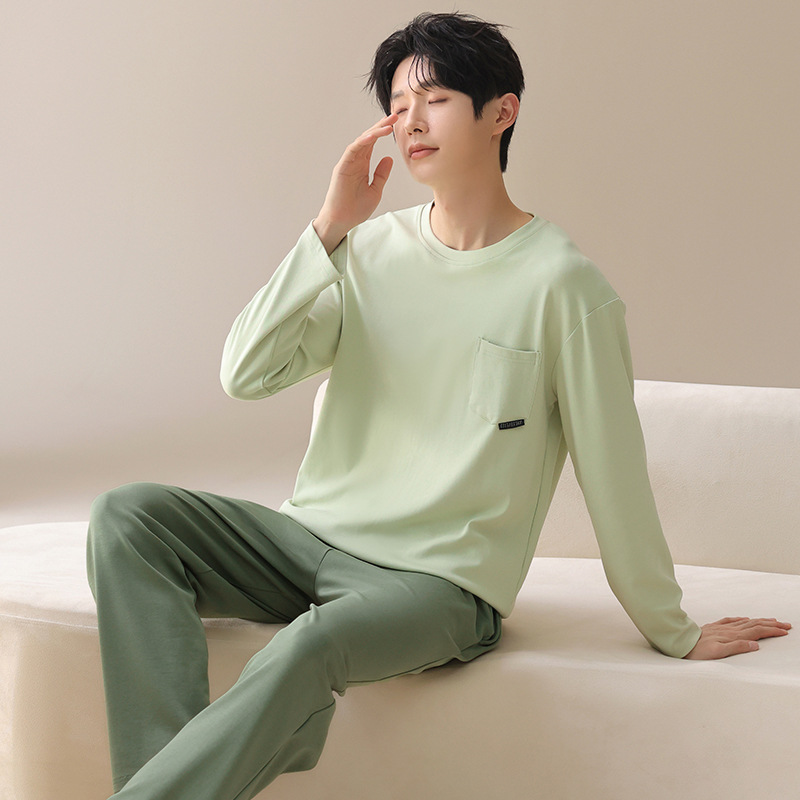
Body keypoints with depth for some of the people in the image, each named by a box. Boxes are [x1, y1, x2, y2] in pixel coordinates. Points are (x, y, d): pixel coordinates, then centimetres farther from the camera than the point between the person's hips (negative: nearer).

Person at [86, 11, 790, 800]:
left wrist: (673, 633, 2)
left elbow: (612, 469, -3)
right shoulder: (370, 248, 8)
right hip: (316, 537, 6)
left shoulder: (560, 284, -8)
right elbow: (245, 373, -2)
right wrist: (329, 228, -9)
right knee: (126, 515, -18)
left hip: (441, 581, -5)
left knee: (311, 647, -38)